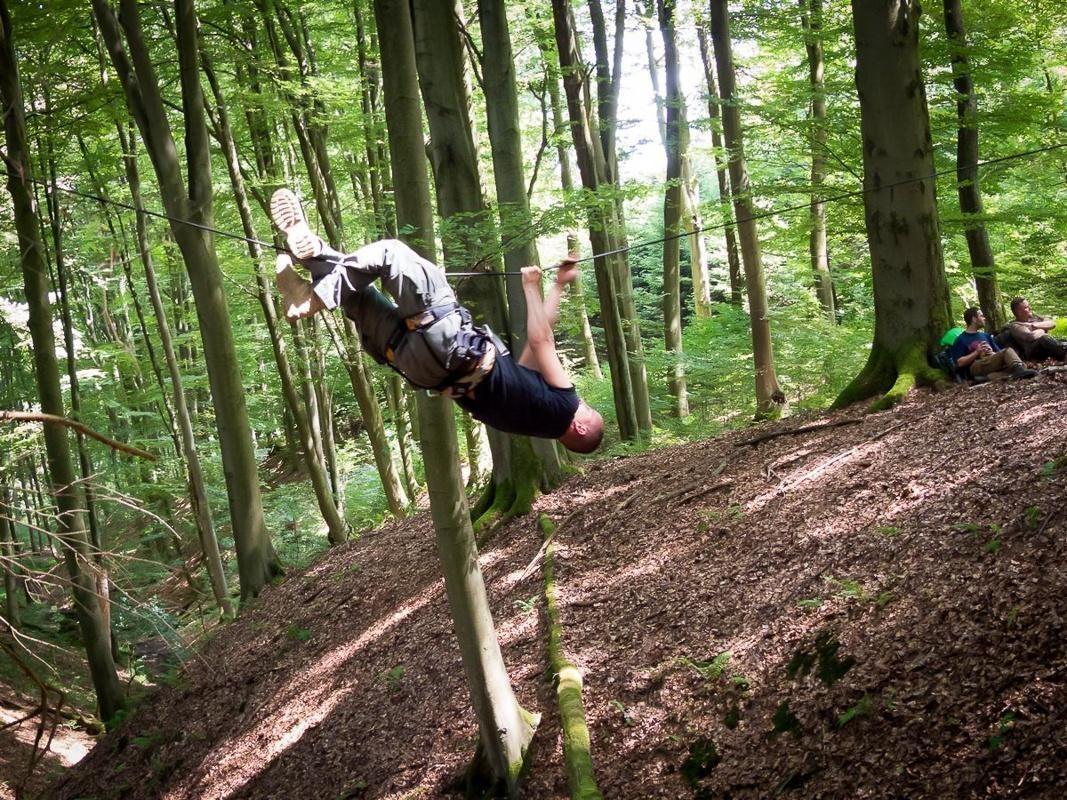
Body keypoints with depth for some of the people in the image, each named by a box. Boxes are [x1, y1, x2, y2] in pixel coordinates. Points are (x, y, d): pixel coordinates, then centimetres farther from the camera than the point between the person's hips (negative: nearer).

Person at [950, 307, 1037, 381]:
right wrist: (977, 352, -6)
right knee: (1007, 351, -28)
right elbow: (960, 363, -3)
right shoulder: (961, 340, 8)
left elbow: (999, 353, 21)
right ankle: (1019, 370, -56)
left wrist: (993, 353, -1)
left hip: (993, 365, 6)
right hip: (976, 368, -6)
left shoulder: (985, 336, 28)